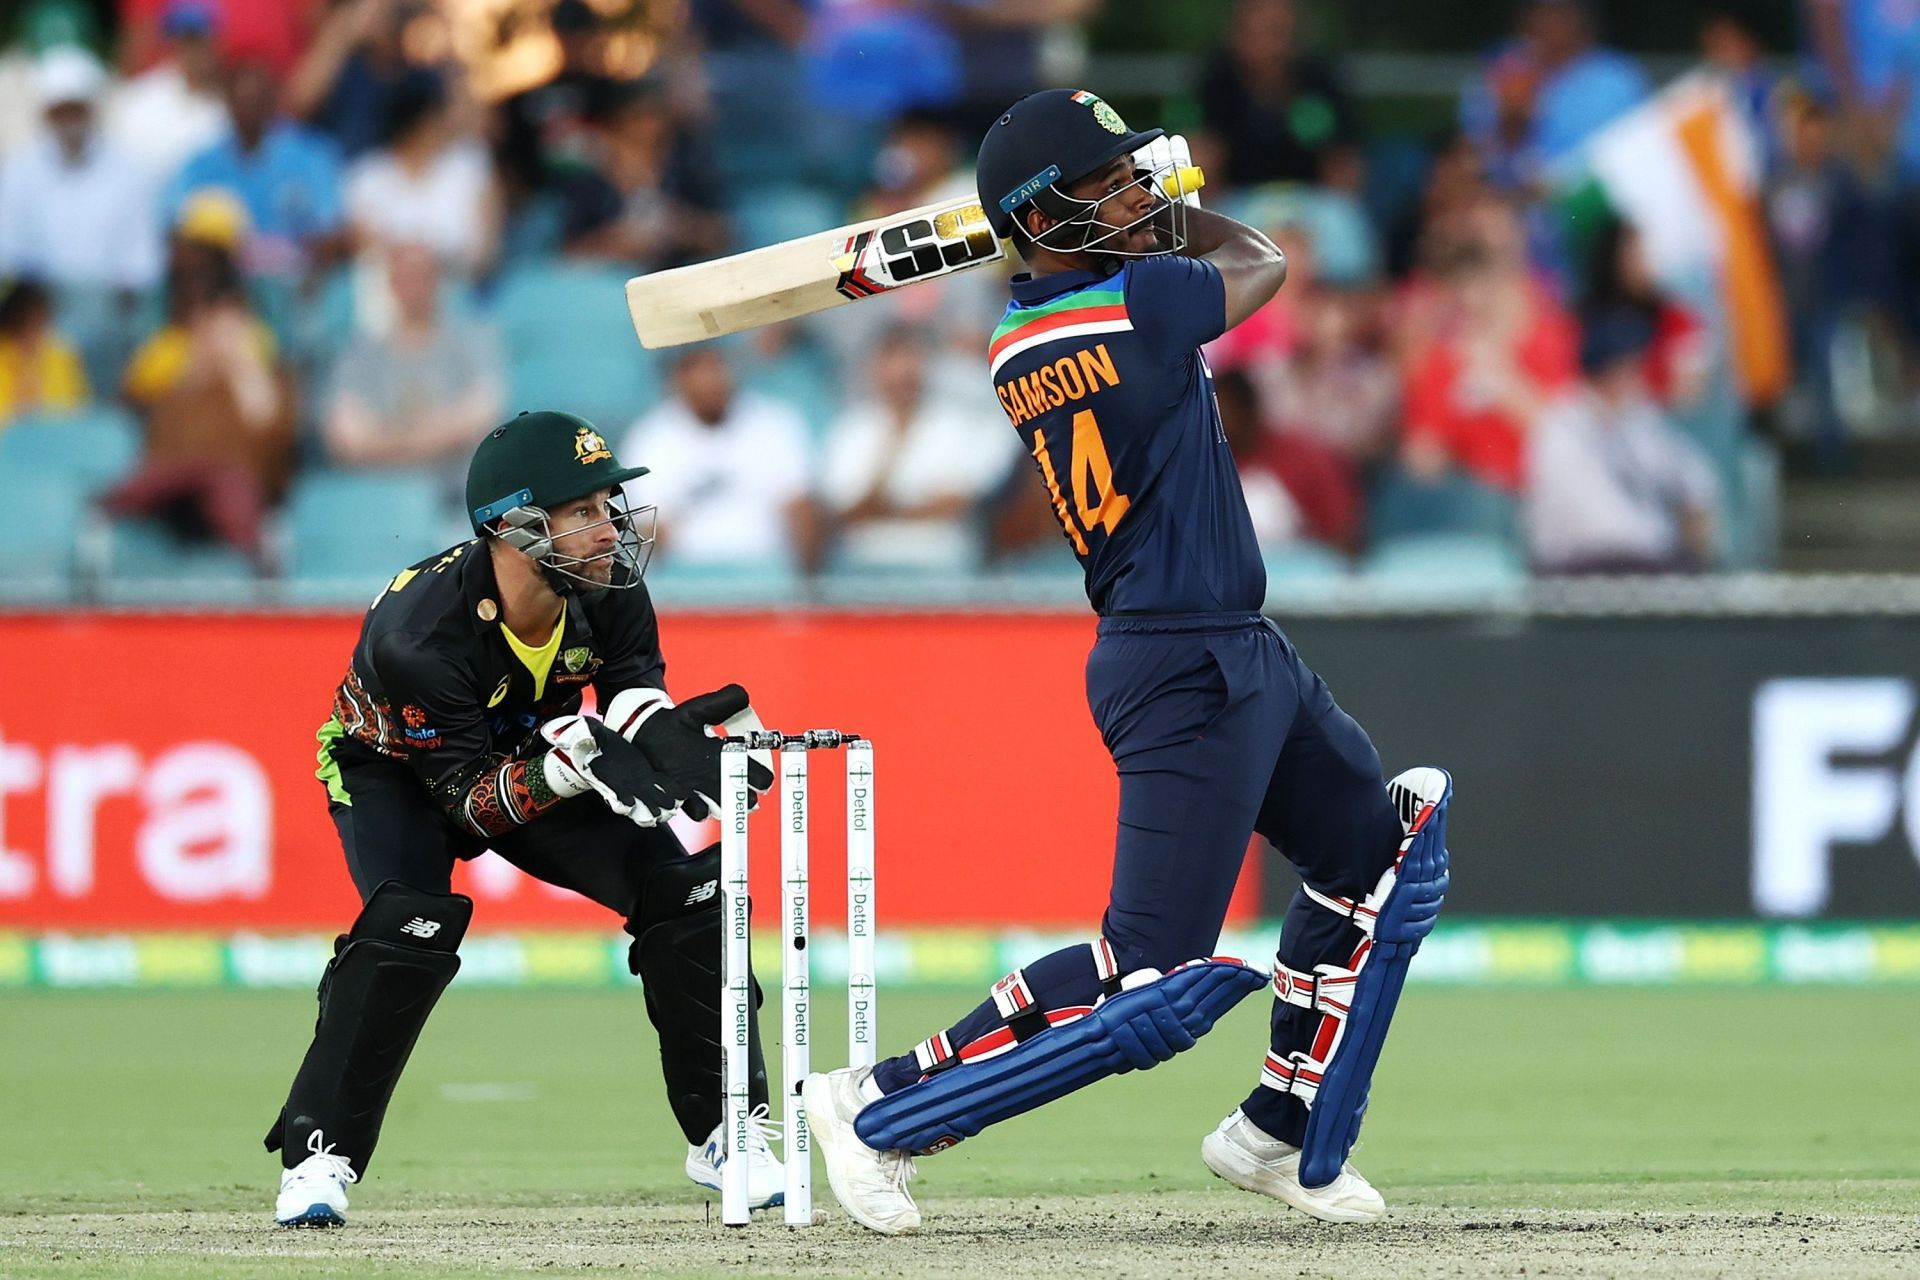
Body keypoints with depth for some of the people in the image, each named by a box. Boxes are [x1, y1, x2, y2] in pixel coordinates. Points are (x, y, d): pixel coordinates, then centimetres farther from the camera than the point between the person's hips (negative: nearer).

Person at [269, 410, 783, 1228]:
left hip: (540, 755, 5)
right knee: (413, 924, -32)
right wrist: (577, 762, -50)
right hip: (394, 769, -5)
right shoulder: (418, 631, -39)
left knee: (686, 893, -8)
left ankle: (723, 1133, 8)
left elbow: (633, 681, -14)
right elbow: (469, 800, -34)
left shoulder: (606, 586, -26)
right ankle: (319, 1155, -19)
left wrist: (661, 737, -39)